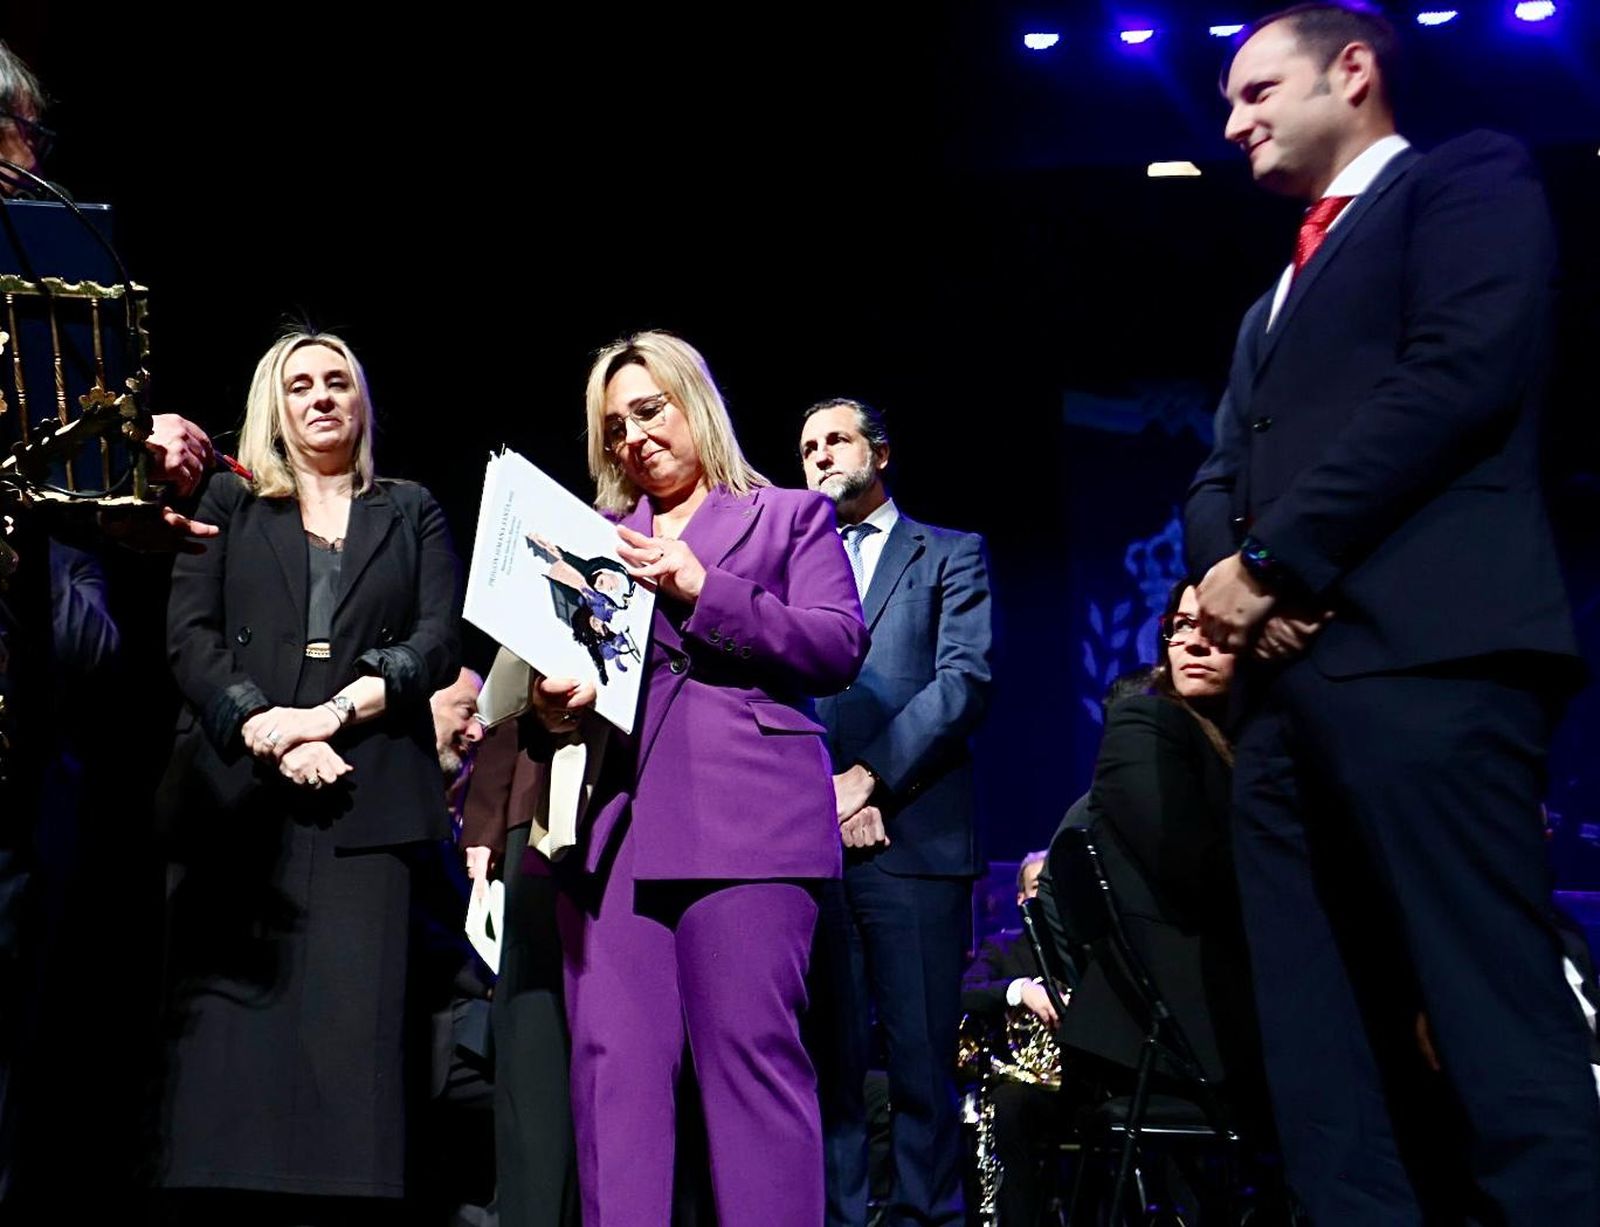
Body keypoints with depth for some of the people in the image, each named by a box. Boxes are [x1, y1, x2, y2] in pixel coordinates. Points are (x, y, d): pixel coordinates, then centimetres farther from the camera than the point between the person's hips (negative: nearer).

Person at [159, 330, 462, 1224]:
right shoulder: (230, 504, 18)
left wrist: (338, 710, -9)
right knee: (233, 1017, -6)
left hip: (366, 790, 0)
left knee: (353, 1020, -8)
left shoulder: (412, 513, 19)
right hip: (238, 788, 0)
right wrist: (266, 729, -11)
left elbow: (440, 638, 6)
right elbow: (190, 633, 5)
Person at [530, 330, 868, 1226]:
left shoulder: (792, 515, 14)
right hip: (611, 816, 4)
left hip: (744, 814, -4)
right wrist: (551, 706, -5)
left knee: (751, 1052, -9)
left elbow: (840, 647, 1)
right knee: (615, 1062, -1)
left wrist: (704, 591, -8)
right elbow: (557, 649, 19)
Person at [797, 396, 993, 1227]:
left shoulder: (951, 556, 13)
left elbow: (965, 681, -2)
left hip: (914, 839, -2)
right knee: (827, 1059, 1)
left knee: (921, 1060, -3)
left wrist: (866, 776, -11)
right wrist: (823, 791, -7)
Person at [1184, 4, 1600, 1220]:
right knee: (1316, 1049, 4)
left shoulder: (1468, 177, 8)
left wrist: (1273, 559, -10)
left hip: (1424, 656, -8)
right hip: (1290, 681, 8)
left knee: (1500, 1025, -12)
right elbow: (1220, 473, 24)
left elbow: (1461, 376, -9)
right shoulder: (1272, 305, 32)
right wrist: (1230, 573, -1)